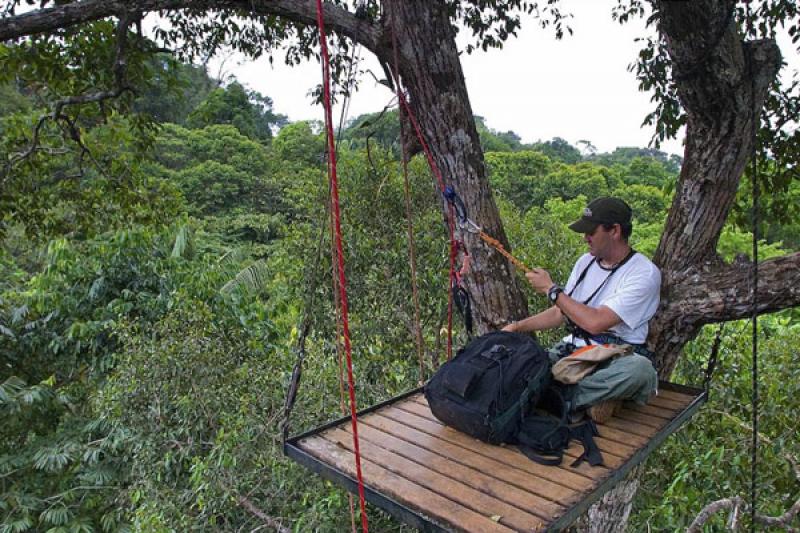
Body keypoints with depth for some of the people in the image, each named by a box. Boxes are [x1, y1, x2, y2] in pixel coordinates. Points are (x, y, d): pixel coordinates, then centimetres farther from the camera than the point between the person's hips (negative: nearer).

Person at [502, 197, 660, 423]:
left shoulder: (644, 273, -12)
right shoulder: (586, 261, 10)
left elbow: (595, 322, -22)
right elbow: (560, 313, 16)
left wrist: (550, 288, -13)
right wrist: (517, 327, 5)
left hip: (616, 357, -4)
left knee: (639, 369, -39)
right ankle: (595, 395, -16)